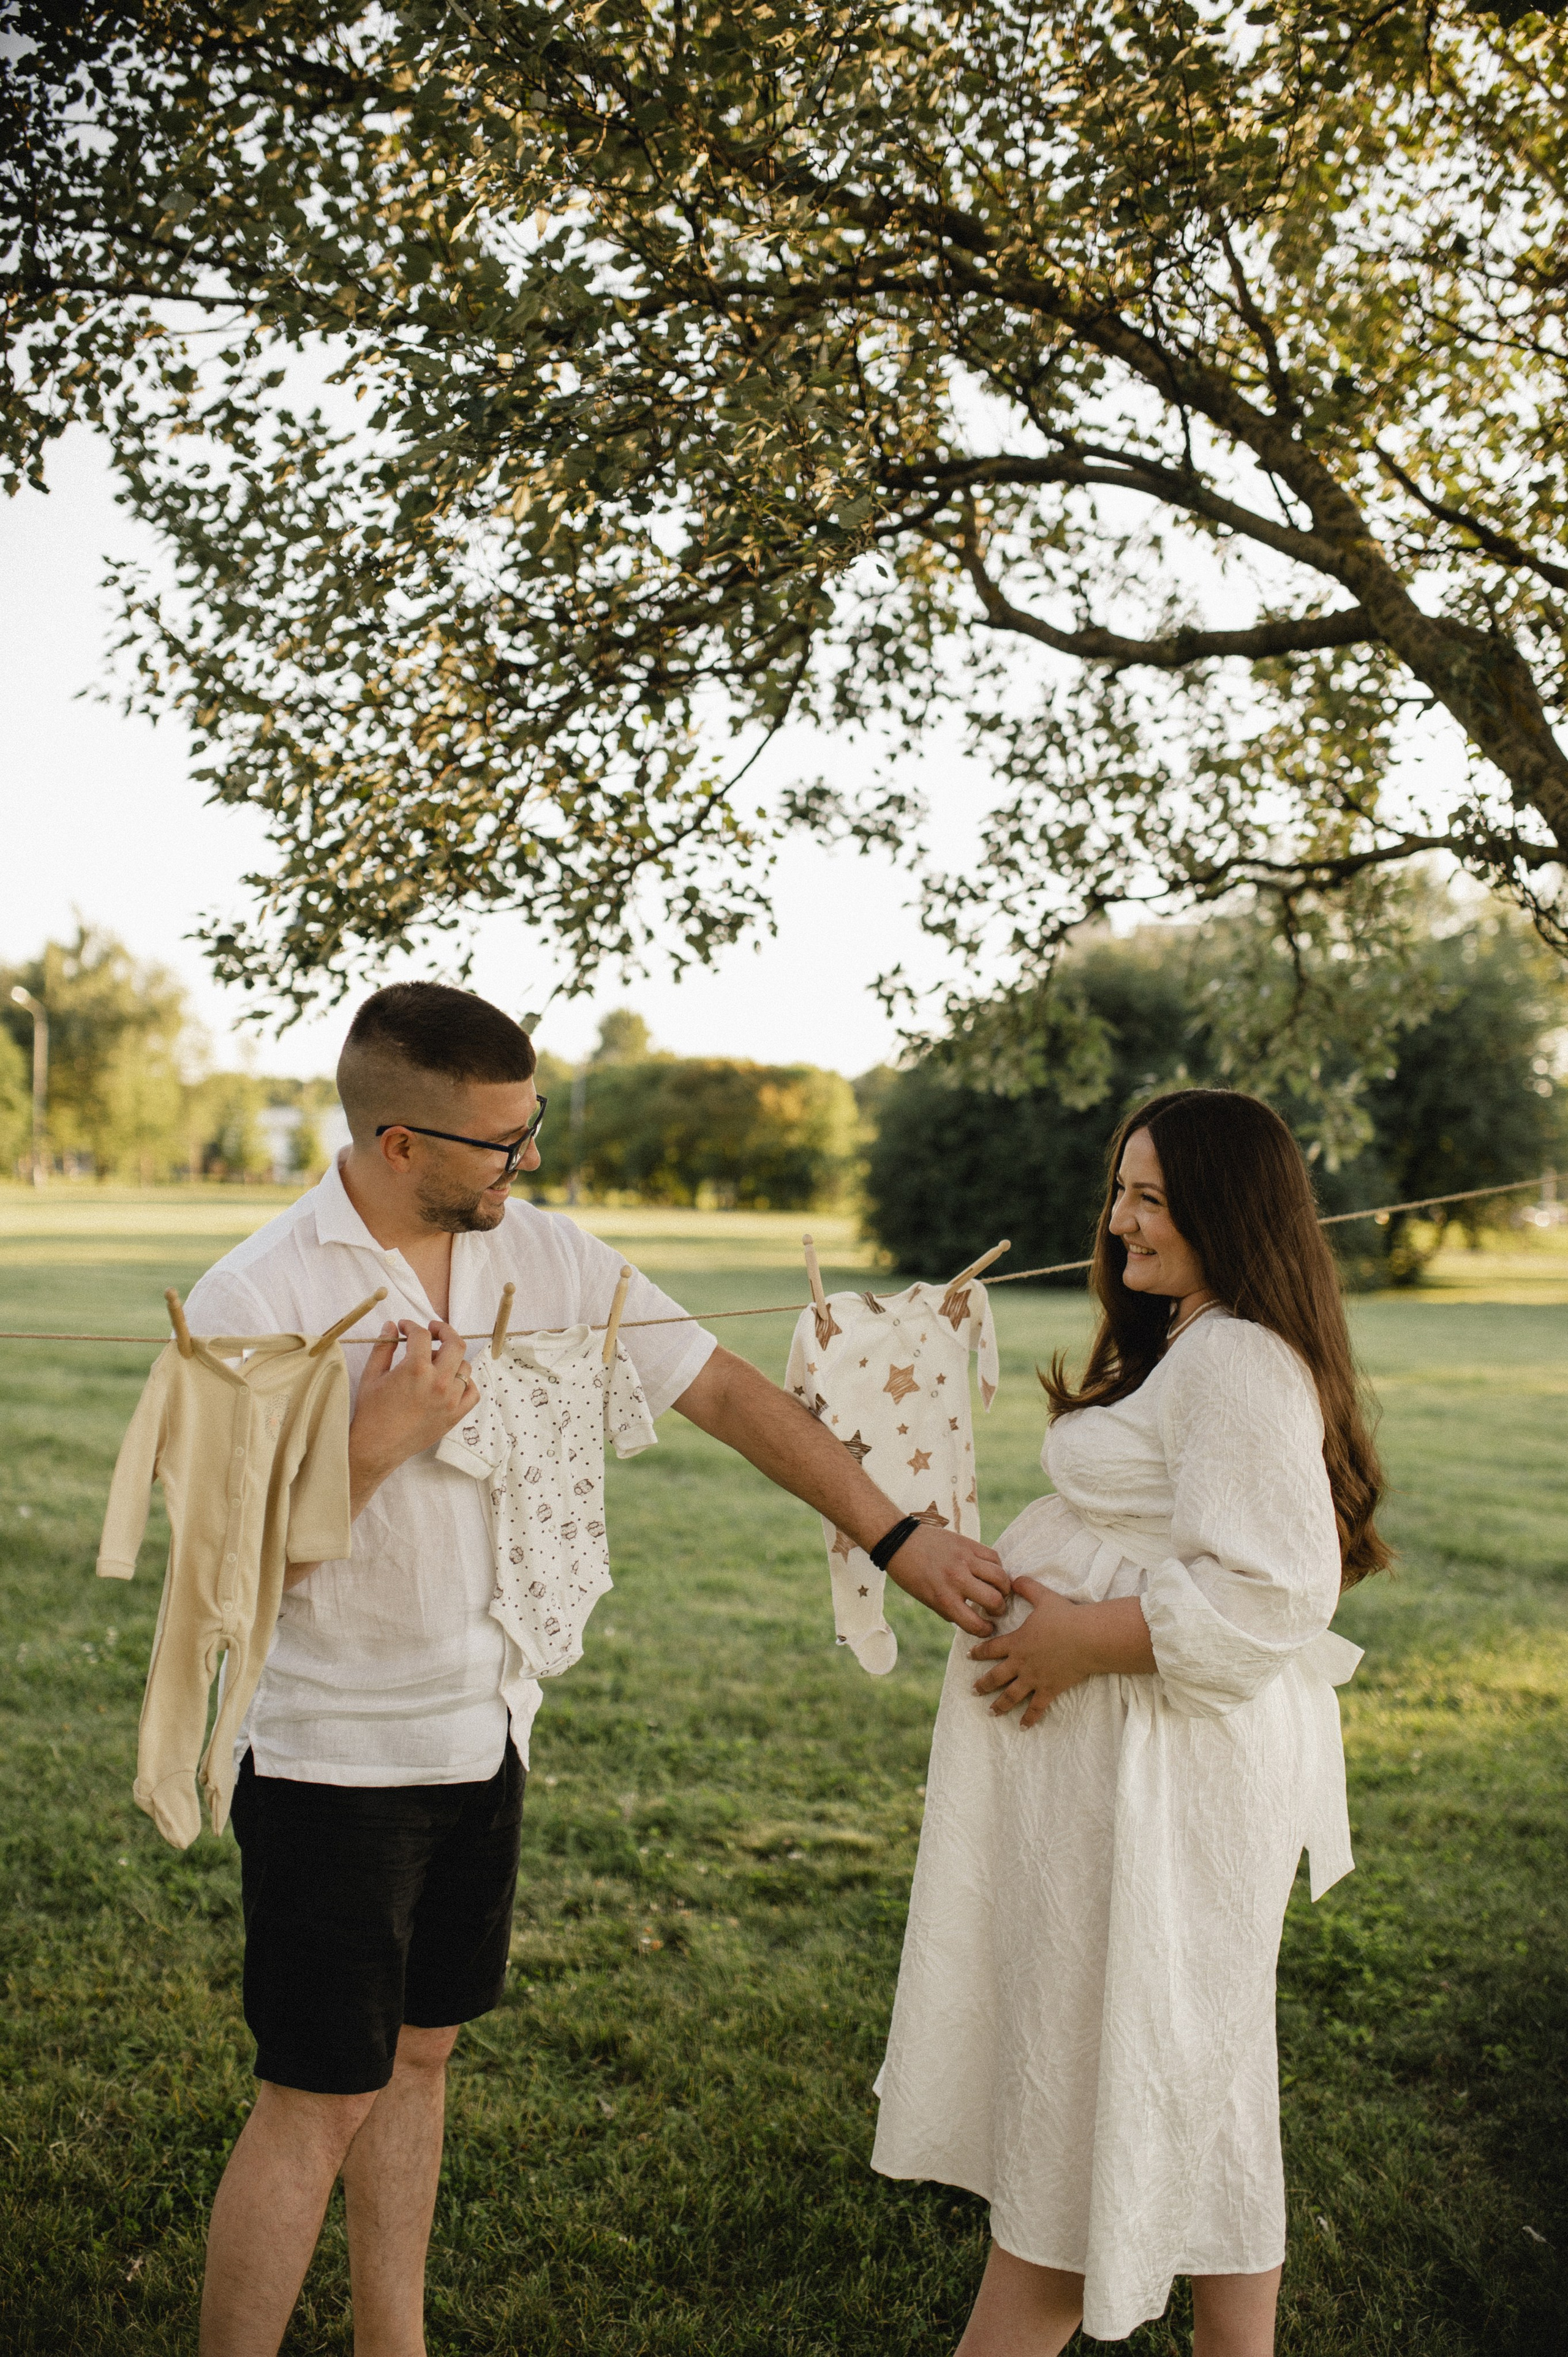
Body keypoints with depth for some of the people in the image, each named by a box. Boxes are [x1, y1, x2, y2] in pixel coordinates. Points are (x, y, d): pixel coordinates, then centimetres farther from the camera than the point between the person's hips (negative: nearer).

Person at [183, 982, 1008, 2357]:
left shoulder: (543, 1253, -3)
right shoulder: (252, 1301, -18)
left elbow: (728, 1392, 0)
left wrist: (899, 1538, -2)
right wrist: (379, 1443, -29)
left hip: (484, 1736, 6)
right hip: (333, 1758, -5)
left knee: (418, 2052, 18)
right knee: (320, 2099, 2)